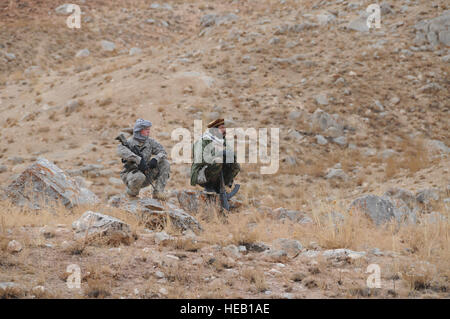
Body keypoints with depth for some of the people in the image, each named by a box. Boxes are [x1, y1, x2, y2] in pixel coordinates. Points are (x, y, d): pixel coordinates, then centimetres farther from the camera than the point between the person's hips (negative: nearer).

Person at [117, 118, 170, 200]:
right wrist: (138, 159, -41)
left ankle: (157, 192, -12)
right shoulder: (129, 142, -11)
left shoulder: (150, 141, 5)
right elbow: (121, 150, -33)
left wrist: (155, 159, -22)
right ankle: (132, 192, -6)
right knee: (139, 177, -40)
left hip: (145, 173, 5)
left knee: (165, 164, -9)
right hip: (130, 174, -5)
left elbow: (162, 152, 1)